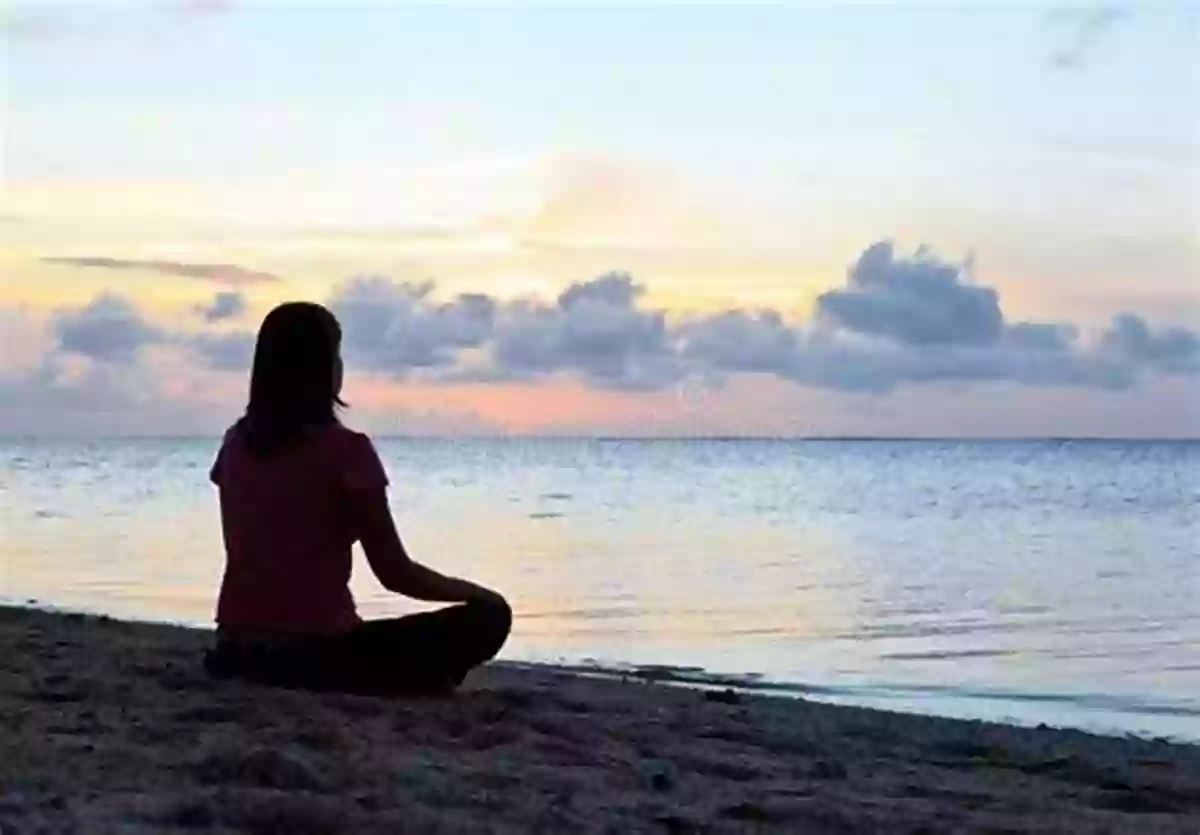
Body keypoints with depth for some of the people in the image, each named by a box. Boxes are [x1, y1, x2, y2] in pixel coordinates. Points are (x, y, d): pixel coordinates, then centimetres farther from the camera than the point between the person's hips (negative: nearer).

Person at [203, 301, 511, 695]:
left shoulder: (236, 444, 6)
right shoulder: (346, 450, -11)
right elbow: (396, 573, -7)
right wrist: (477, 593, 9)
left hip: (242, 648, 7)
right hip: (317, 652, -7)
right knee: (488, 617, -2)